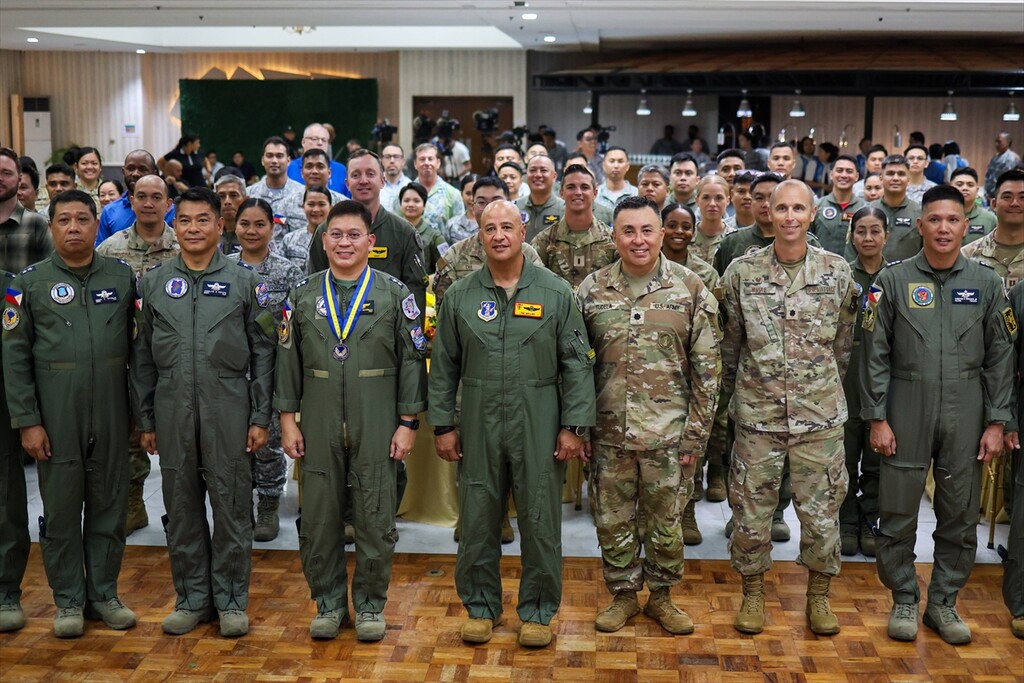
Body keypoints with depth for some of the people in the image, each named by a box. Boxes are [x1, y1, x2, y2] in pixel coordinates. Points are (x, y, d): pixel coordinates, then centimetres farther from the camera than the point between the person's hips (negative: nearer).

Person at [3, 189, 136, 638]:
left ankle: (104, 593, 22)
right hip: (55, 413, -1)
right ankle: (68, 600, 18)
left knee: (109, 504, 9)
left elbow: (137, 344, 6)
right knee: (60, 507, 6)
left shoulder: (122, 277, 5)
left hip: (111, 411, 2)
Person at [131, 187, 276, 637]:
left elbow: (263, 352, 2)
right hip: (172, 410, 2)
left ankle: (231, 600, 14)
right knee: (181, 506, 8)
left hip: (228, 408, -2)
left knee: (231, 505, 2)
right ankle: (192, 597, 21)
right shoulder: (153, 283, 9)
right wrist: (145, 420, 7)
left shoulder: (244, 281, 4)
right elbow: (143, 357, 11)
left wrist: (261, 417, -3)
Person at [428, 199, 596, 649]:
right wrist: (442, 424, 4)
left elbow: (577, 364, 0)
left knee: (540, 520, 5)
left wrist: (574, 425, -5)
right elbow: (443, 367, 8)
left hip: (538, 426, -1)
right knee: (477, 519, 8)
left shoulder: (556, 293, 1)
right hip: (478, 426, 2)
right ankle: (481, 606, 25)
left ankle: (538, 611, 21)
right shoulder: (460, 296, 5)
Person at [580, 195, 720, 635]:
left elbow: (707, 368, -1)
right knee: (612, 520, 10)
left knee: (666, 520, 9)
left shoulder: (690, 289, -2)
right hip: (608, 433, 2)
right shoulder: (592, 290, 2)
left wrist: (697, 432, -5)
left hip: (668, 432, -1)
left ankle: (661, 595, 28)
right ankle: (623, 595, 29)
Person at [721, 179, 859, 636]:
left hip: (820, 414, 0)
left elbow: (843, 342, 11)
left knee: (821, 511, 7)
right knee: (751, 509, 7)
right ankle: (753, 593, 26)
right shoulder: (741, 272, -2)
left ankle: (819, 595, 26)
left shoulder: (837, 272, 0)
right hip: (757, 414, 0)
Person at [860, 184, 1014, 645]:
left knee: (960, 517, 8)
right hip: (907, 415, -1)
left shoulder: (986, 283, 5)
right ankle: (904, 599, 21)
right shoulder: (893, 281, -1)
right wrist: (877, 418, -6)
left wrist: (996, 423, 1)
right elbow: (874, 355, -1)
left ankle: (944, 602, 24)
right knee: (898, 515, 4)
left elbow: (1000, 358, 6)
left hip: (966, 417, 2)